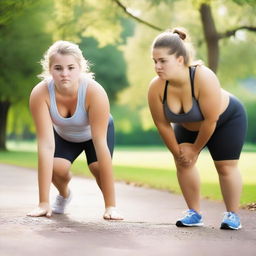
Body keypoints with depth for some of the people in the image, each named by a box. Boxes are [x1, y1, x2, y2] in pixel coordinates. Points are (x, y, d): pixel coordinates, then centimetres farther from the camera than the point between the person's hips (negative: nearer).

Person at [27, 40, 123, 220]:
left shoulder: (95, 92, -39)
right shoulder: (40, 94, -35)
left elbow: (100, 144, -41)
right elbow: (46, 144, -38)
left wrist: (111, 206, -42)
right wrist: (43, 202, -40)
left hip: (96, 132, -1)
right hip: (63, 134, 1)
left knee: (97, 167, -28)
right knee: (56, 168, -25)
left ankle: (111, 205, 6)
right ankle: (64, 195, 12)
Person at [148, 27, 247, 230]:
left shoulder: (204, 78, -43)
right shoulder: (156, 87, -31)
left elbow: (211, 119, -34)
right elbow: (162, 124, -18)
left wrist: (196, 148, -22)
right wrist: (177, 151, -10)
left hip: (227, 119, -4)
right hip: (189, 125, 4)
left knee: (226, 166, -7)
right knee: (183, 163, -5)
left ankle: (233, 215, 6)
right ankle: (194, 213, 6)